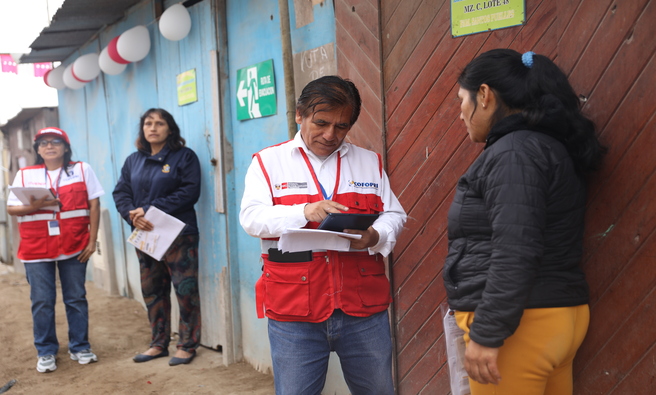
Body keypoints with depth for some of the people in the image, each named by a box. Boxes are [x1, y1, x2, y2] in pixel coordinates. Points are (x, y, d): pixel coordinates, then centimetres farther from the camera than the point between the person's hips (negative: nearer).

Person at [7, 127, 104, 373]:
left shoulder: (82, 170, 4)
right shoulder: (24, 175, 6)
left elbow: (94, 205, 2)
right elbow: (11, 208, 4)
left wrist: (92, 241, -3)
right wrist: (34, 206, -17)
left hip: (74, 247, 0)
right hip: (36, 249, 1)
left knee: (76, 298, 7)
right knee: (42, 302, 4)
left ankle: (79, 347, 18)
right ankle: (46, 352, 15)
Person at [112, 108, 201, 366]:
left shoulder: (184, 156, -2)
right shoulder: (133, 161, 14)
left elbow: (190, 192, -14)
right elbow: (120, 193, 6)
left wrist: (150, 210, -18)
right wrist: (133, 215, -16)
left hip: (178, 235, -5)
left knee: (185, 290, -3)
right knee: (152, 291, 12)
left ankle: (187, 345, 10)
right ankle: (158, 344, 24)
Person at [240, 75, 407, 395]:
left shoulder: (370, 162, 12)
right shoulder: (268, 161, 5)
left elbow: (394, 215, 8)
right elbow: (251, 217, -7)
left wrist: (374, 237, -15)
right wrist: (304, 211, -24)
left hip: (364, 308, 2)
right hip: (294, 311, -2)